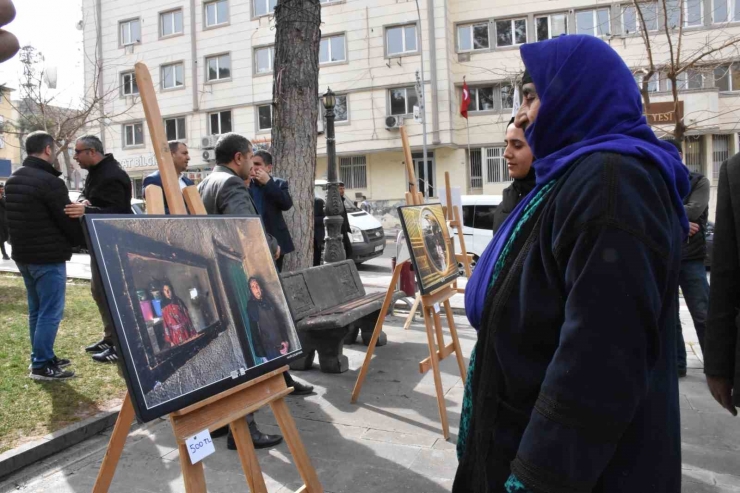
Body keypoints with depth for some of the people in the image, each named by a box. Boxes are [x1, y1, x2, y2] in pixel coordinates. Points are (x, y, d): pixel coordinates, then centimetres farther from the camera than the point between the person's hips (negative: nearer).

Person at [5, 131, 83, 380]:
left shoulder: (13, 180, 12)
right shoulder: (50, 181, -19)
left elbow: (11, 219, 20)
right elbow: (67, 220, -14)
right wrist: (81, 240, 3)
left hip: (23, 254, 10)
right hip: (48, 258, -9)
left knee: (36, 309, 17)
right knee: (50, 312, -3)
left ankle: (42, 357, 25)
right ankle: (41, 365, 1)